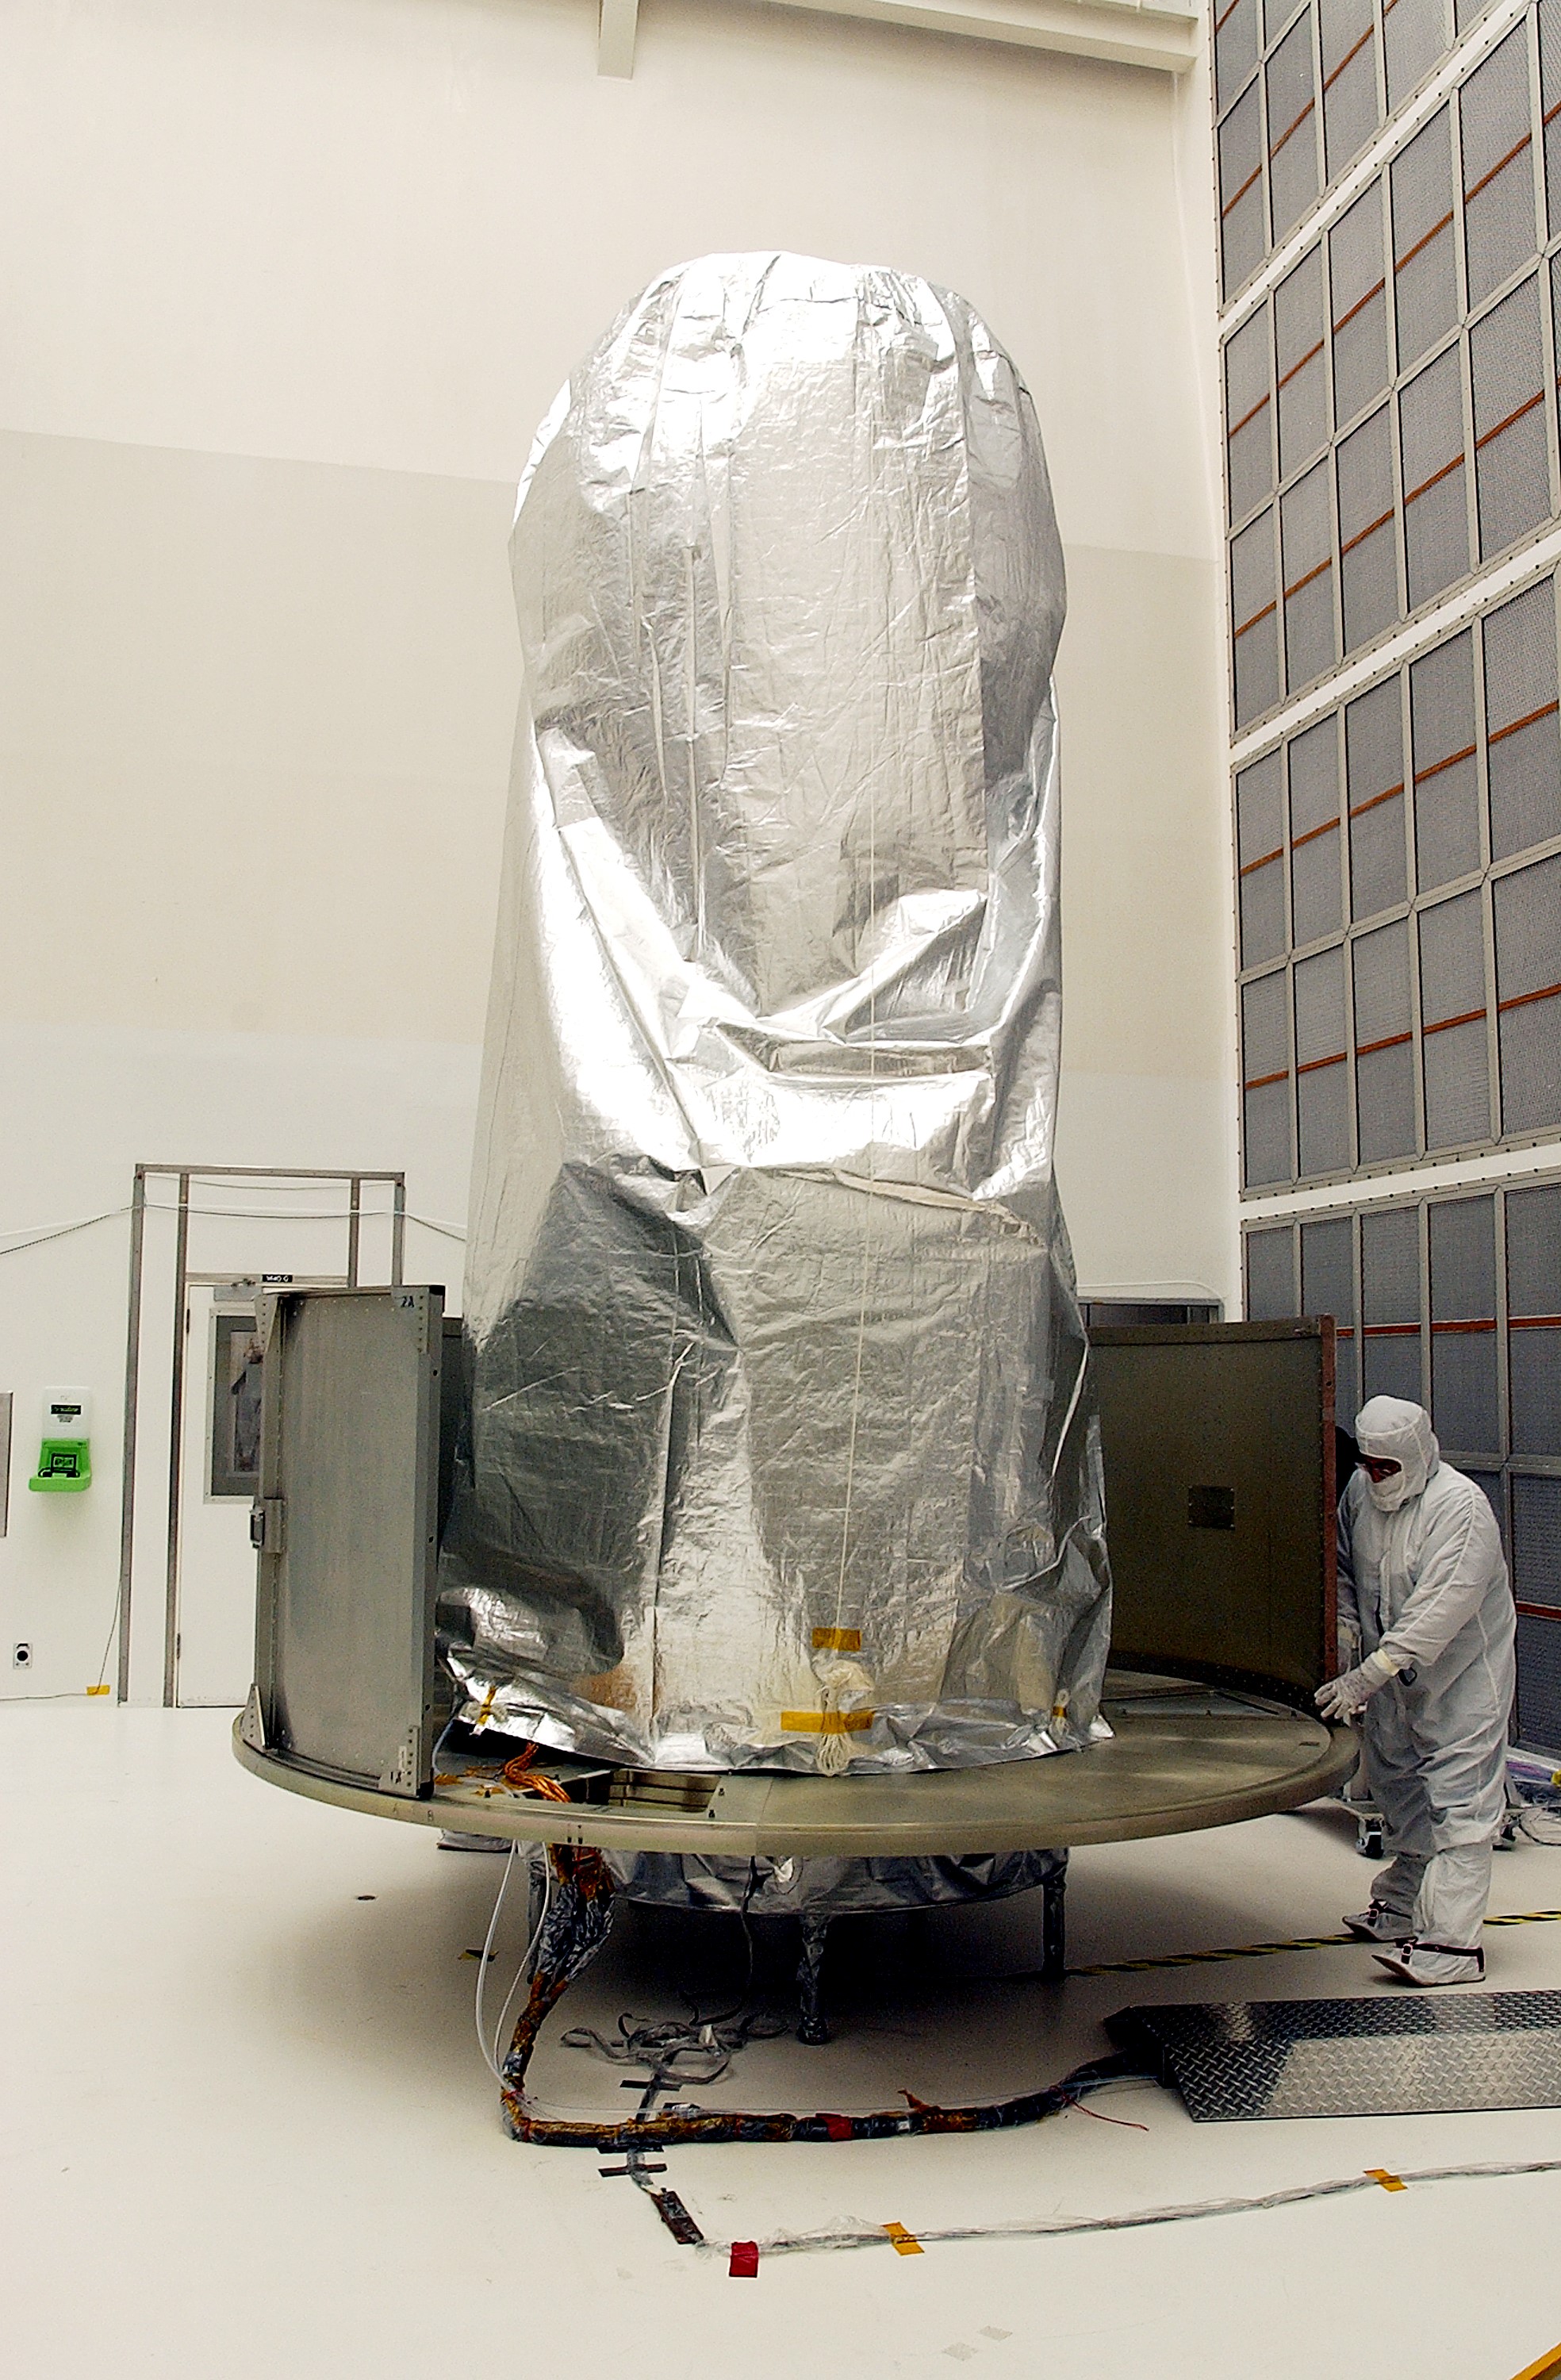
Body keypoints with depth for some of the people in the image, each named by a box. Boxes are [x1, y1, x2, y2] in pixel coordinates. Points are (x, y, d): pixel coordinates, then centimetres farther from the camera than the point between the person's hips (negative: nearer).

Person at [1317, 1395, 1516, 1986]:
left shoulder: (1460, 1505, -22)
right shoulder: (1361, 1492, 0)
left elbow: (1439, 1610, -29)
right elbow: (1343, 1566, 16)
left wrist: (1367, 1676, -33)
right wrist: (1342, 1626, -2)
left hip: (1461, 1678, -7)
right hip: (1394, 1680, 7)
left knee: (1458, 1806, -6)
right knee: (1401, 1796, 18)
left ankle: (1452, 1942, -4)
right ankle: (1403, 1908, 34)